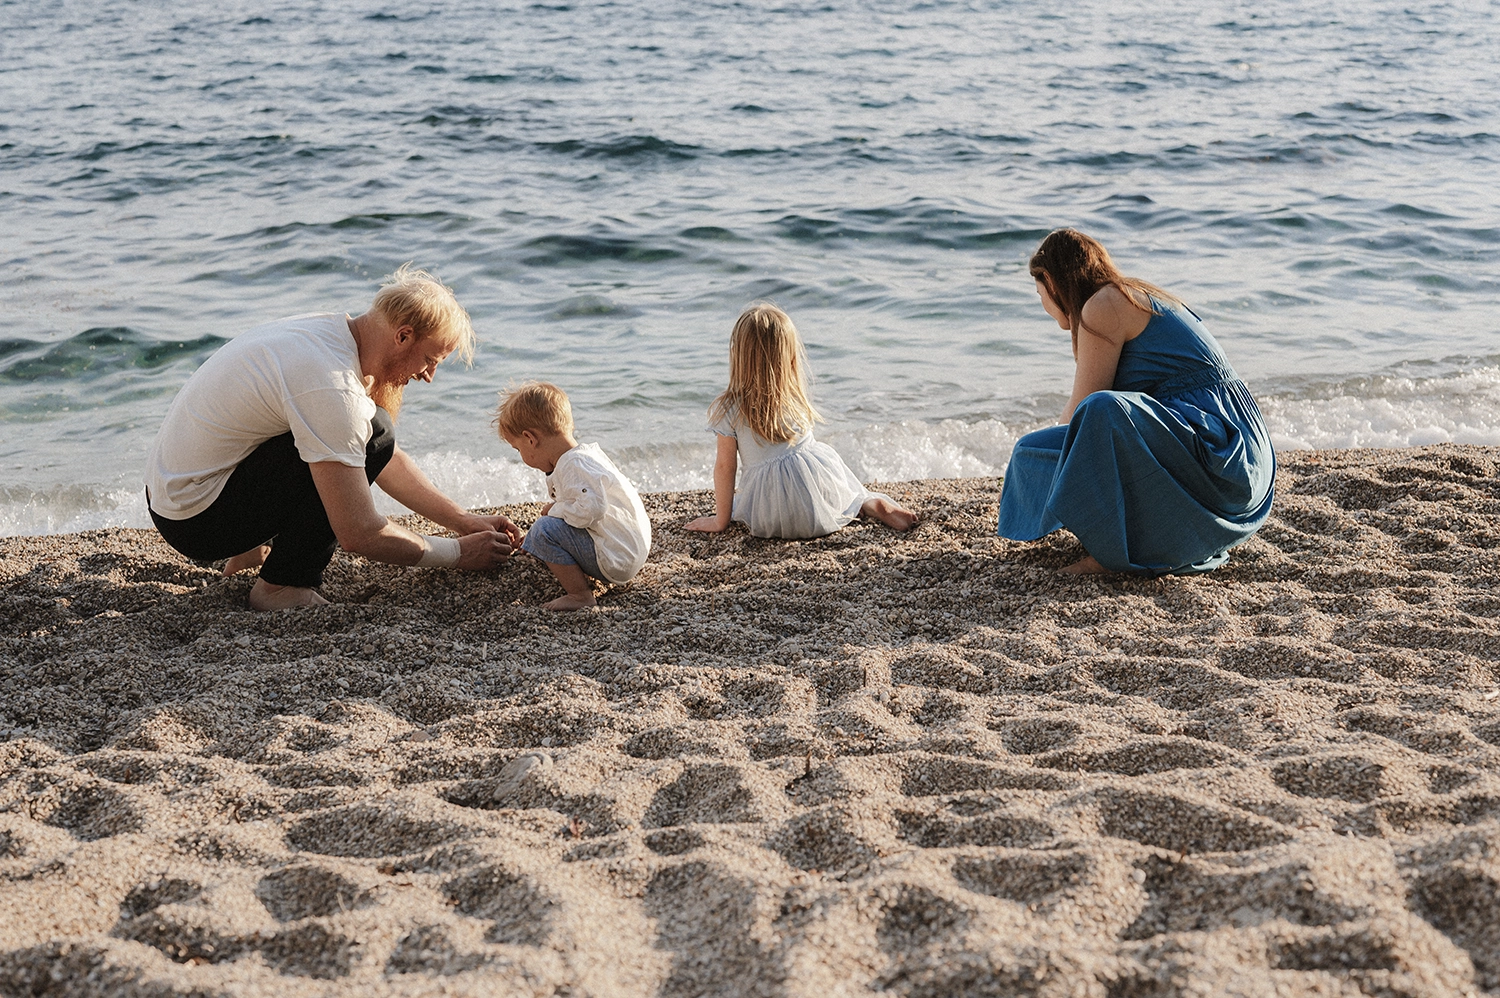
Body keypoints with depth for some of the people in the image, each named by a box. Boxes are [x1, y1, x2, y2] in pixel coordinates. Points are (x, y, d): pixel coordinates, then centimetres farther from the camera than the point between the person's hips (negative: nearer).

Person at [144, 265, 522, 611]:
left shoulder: (332, 333, 2)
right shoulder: (331, 386, -27)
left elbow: (388, 460, 14)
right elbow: (359, 535, -24)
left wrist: (464, 520, 10)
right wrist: (459, 553, -12)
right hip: (195, 521, -10)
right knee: (372, 432, -20)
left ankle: (258, 546, 15)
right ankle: (283, 587, -12)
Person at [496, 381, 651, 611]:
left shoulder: (574, 465, -20)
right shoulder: (587, 453, 13)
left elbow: (592, 508, -33)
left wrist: (556, 510, -16)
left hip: (616, 560, -11)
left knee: (545, 530, -19)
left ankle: (580, 595, -10)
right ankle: (582, 577, 8)